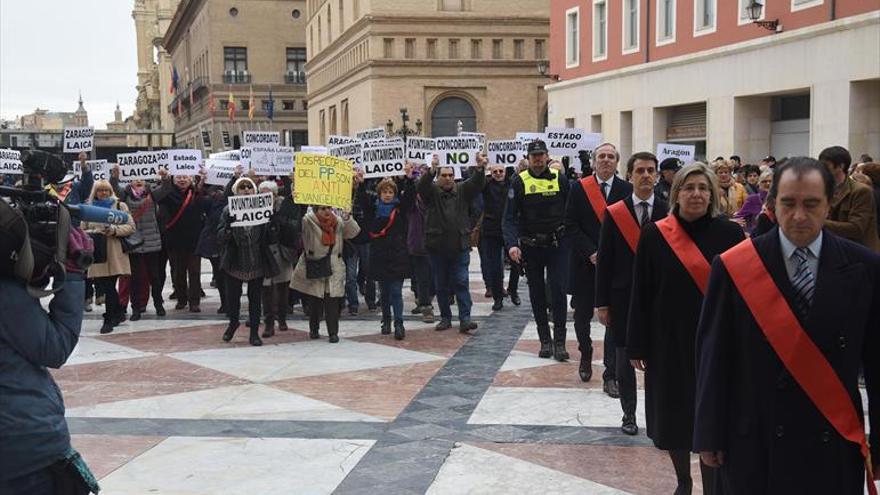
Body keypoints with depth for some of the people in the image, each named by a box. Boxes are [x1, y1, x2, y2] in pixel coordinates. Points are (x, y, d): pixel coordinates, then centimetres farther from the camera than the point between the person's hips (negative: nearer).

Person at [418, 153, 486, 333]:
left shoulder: (462, 191, 7)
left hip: (460, 246, 0)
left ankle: (465, 319, -4)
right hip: (437, 246, 0)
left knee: (462, 283, -3)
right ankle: (445, 318, 18)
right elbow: (421, 186, -18)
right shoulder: (432, 191, 2)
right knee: (440, 285, 7)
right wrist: (431, 170, -39)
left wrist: (479, 169, -30)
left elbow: (477, 184, -8)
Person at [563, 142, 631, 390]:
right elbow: (571, 225, -2)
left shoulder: (627, 190, 1)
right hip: (585, 264, 1)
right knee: (582, 316, 12)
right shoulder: (580, 188, 1)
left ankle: (611, 375, 3)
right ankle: (586, 356, 39)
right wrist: (591, 253, -11)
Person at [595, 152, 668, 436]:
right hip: (623, 298, 0)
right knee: (625, 359, 9)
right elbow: (604, 260, 0)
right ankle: (629, 414, 22)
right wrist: (602, 303, -3)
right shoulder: (614, 213, -1)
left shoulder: (668, 212, -1)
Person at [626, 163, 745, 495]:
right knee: (673, 415, 13)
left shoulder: (729, 234, -4)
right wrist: (637, 345, -3)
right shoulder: (655, 235, -3)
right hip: (668, 340, 1)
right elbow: (641, 293, -1)